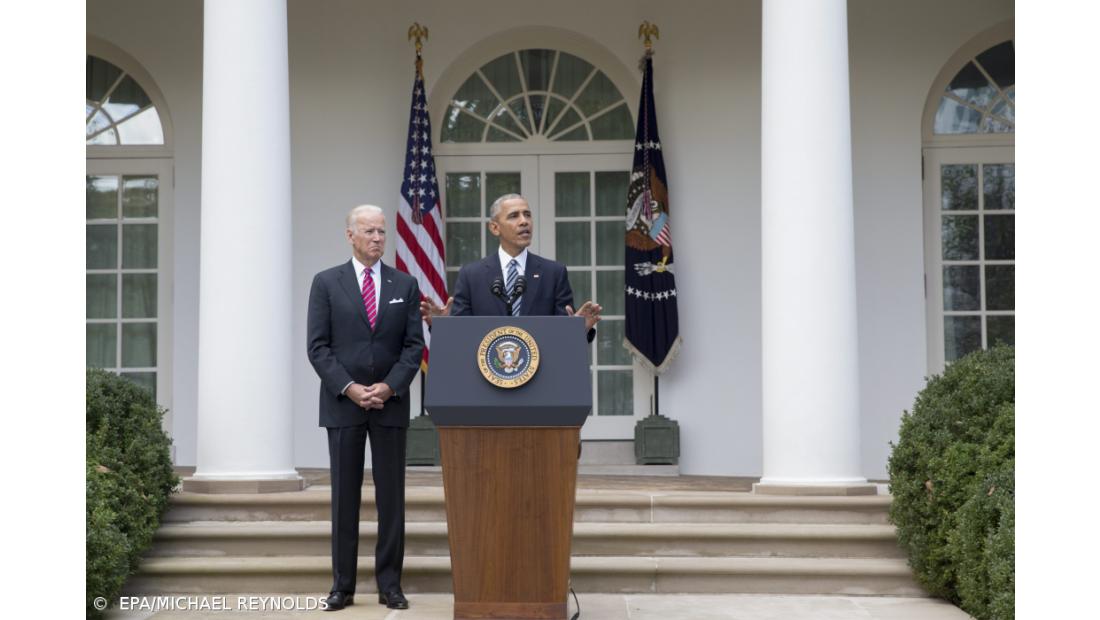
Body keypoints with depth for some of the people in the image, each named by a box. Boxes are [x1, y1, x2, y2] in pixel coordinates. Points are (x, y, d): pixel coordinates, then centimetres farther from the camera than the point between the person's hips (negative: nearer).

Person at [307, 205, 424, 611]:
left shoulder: (405, 285, 7)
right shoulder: (326, 283, 3)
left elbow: (414, 345, 2)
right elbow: (318, 346, -2)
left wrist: (389, 387, -11)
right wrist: (349, 388, -13)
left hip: (391, 403, 1)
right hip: (342, 404, -1)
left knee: (391, 496, 3)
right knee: (344, 497, 3)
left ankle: (390, 584, 9)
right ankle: (342, 585, 8)